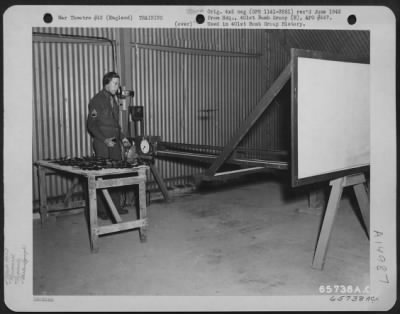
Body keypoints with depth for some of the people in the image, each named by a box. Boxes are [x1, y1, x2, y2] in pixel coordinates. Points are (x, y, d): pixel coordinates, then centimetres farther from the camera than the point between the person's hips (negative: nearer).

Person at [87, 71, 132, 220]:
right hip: (102, 144, -7)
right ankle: (101, 210, 6)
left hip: (114, 142, 7)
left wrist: (122, 137, 11)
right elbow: (91, 125, -11)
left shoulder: (114, 99, 15)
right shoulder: (97, 100, -8)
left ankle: (115, 206, 19)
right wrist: (104, 140, -18)